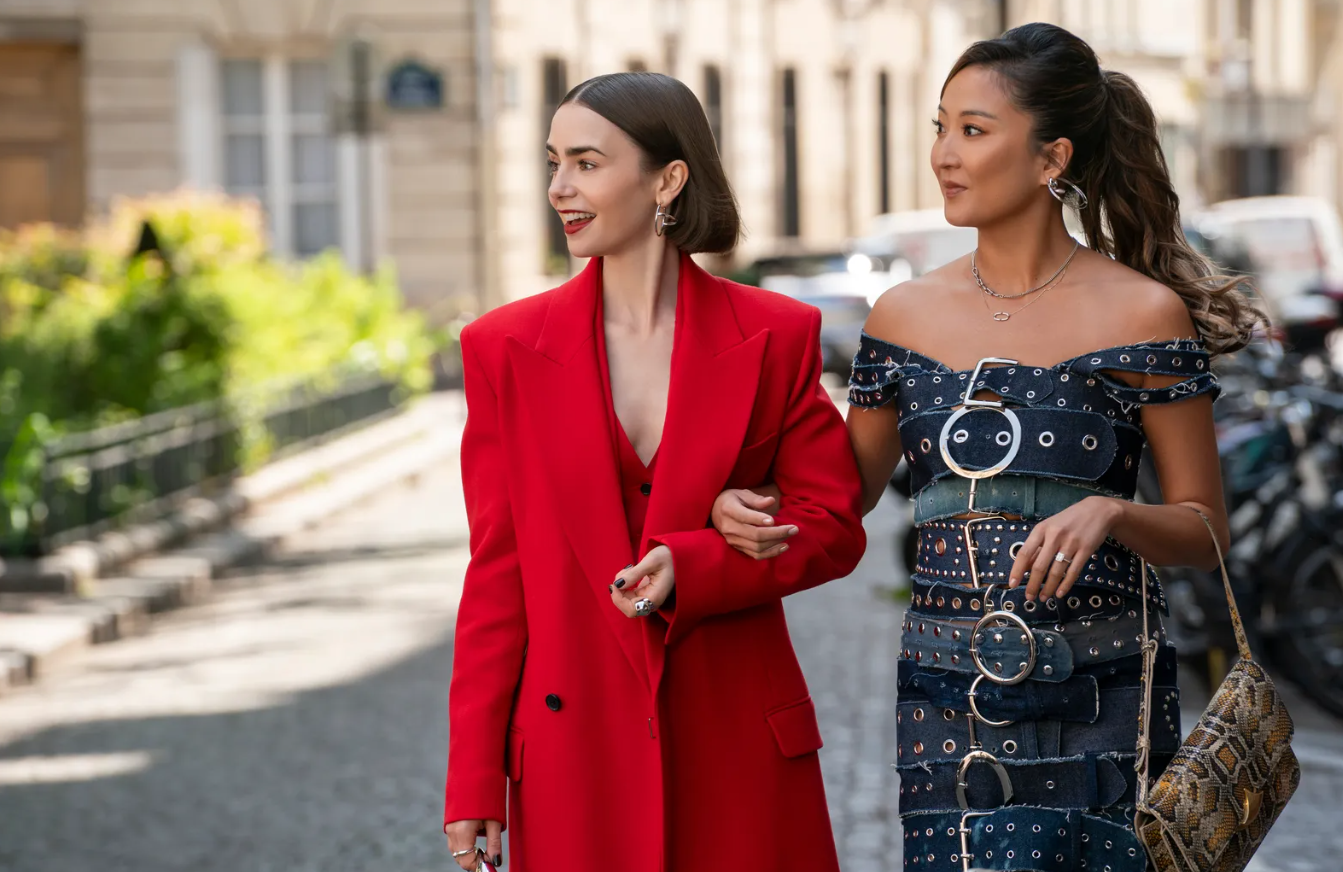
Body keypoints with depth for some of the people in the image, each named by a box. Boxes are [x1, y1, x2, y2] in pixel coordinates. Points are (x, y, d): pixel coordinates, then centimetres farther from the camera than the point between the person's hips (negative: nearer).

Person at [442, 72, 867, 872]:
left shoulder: (775, 337, 0)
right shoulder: (506, 348, 2)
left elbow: (835, 526, 2)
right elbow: (497, 568, 2)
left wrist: (692, 569, -16)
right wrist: (474, 777, -2)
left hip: (737, 748, 0)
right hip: (576, 749, 0)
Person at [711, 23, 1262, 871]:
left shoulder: (1142, 314, -3)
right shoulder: (907, 315, 8)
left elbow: (1206, 528, 0)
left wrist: (1110, 513, -20)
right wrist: (747, 507, -3)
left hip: (1095, 704, -3)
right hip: (947, 704, 3)